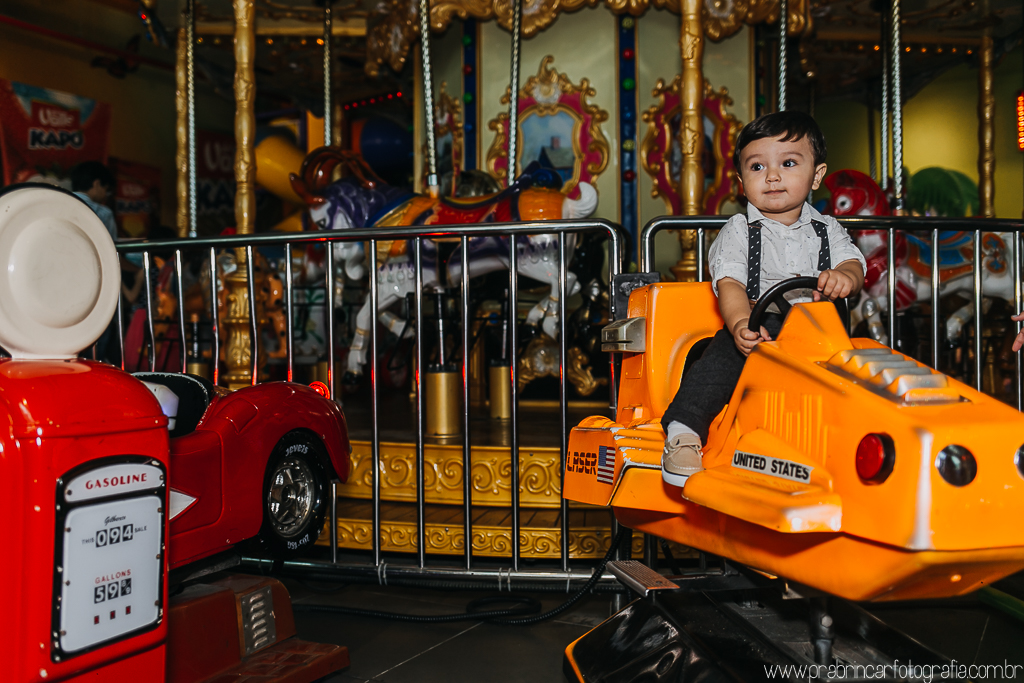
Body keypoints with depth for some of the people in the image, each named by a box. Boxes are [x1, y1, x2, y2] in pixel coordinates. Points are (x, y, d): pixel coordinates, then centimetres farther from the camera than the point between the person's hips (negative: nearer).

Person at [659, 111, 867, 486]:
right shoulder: (738, 231, 6)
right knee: (725, 354, -33)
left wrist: (843, 277, -27)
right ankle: (683, 431, -33)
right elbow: (730, 284, -8)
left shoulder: (826, 230, 15)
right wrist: (740, 324, -31)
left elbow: (853, 262, 1)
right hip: (757, 331, -3)